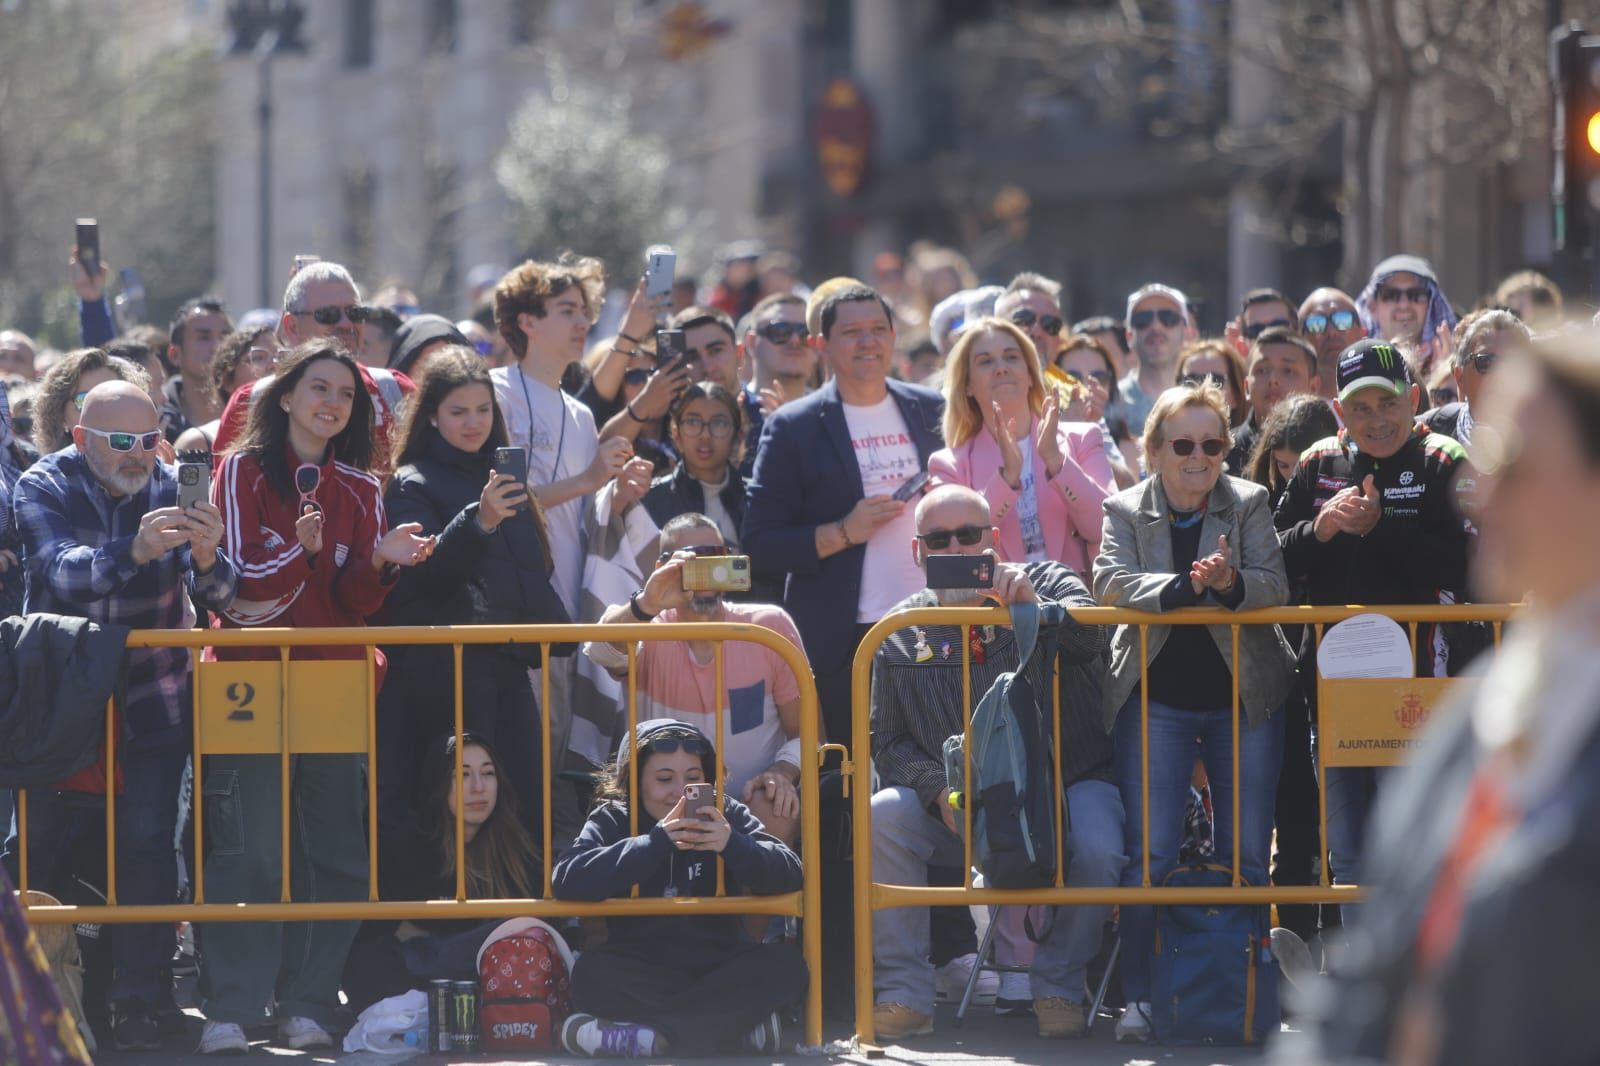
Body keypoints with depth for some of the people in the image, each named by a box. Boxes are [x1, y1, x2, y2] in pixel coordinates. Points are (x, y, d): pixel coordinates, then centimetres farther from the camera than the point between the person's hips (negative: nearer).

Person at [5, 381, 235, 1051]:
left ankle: (136, 1007, -3)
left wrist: (208, 558, -36)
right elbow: (61, 569, -26)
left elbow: (219, 599, -13)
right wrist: (134, 551, -45)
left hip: (154, 701, 1)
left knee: (148, 843, -9)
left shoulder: (171, 491, -4)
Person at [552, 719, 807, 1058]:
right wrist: (656, 843, -28)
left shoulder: (726, 816, 6)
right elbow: (567, 882, -19)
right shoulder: (611, 822, 1)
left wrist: (734, 845, -29)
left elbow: (790, 875, -8)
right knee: (592, 971, -33)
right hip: (641, 975, -2)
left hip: (715, 971, 2)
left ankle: (649, 1038, -30)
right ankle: (739, 1029, -32)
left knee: (787, 965, -25)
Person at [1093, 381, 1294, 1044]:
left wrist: (1231, 581, -30)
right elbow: (1111, 582, -16)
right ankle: (1137, 996, 0)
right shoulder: (1125, 511, 1)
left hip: (1243, 696, 1)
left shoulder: (1249, 505, 2)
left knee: (1247, 856, 3)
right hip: (1156, 701, -1)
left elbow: (1276, 588, -8)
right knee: (1148, 853, -5)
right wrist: (1188, 584, -29)